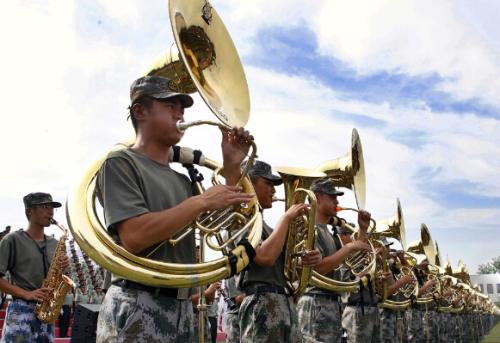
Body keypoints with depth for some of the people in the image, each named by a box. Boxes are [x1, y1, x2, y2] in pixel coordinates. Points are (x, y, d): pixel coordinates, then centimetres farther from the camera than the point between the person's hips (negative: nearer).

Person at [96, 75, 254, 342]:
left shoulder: (181, 179, 14)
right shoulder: (120, 163, -8)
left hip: (182, 308, 7)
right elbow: (133, 237, -21)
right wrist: (200, 202, -19)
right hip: (138, 309, -7)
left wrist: (232, 167, 2)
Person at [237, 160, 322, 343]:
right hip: (262, 304, -9)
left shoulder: (263, 223, 23)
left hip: (286, 303, 9)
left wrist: (310, 257, 1)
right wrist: (286, 218, -11)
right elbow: (266, 257, -22)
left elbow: (282, 263, 23)